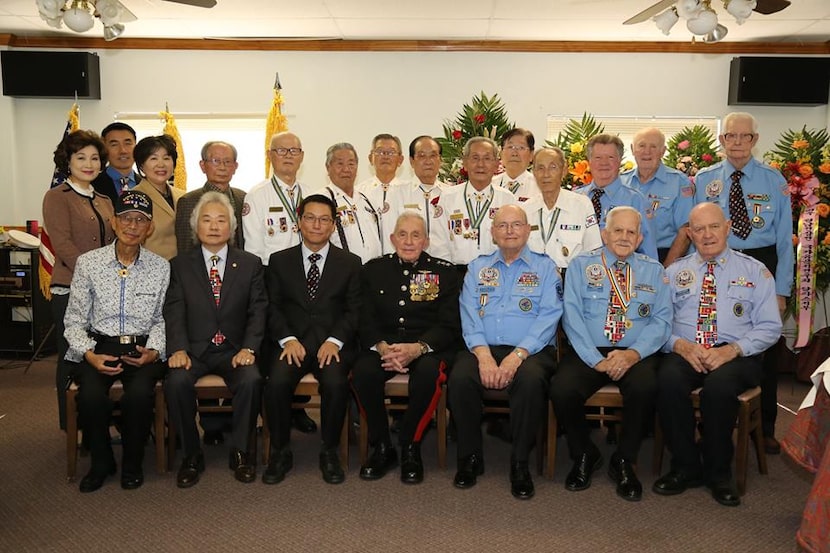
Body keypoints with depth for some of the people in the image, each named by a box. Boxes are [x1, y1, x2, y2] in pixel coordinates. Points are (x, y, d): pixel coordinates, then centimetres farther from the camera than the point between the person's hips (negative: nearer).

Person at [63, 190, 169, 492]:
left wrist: (153, 351, -10)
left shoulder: (161, 267, 3)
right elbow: (75, 320, 4)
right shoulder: (87, 262, 2)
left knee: (139, 393, -30)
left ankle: (132, 463, -2)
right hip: (98, 347, 0)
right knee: (91, 394, -29)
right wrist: (89, 354, -11)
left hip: (142, 349, 0)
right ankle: (100, 461, 2)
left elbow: (161, 320, 7)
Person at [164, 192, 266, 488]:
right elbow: (174, 312, 0)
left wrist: (248, 348, -13)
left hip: (234, 350, 0)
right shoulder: (180, 265, 10)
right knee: (177, 382, -29)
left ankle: (240, 451, -8)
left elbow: (258, 311, 3)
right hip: (194, 349, 0)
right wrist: (179, 349, -17)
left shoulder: (250, 264, 10)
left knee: (251, 380, -30)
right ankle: (192, 455, -8)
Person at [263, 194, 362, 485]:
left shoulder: (350, 263, 11)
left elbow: (354, 310, 3)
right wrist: (287, 339, -12)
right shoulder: (279, 261, 14)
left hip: (333, 343, -1)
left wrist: (334, 340, -13)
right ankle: (280, 452, -6)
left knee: (335, 382, -31)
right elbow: (273, 307, 6)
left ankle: (329, 452, -8)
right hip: (292, 342, 1)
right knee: (277, 382, -28)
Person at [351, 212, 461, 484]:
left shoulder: (444, 272, 6)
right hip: (383, 345, 2)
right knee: (362, 372, -30)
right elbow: (365, 320, 5)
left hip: (429, 347, -1)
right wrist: (382, 347, -17)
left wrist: (418, 348, -21)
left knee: (428, 372, -35)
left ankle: (410, 448, -11)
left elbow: (449, 325, -2)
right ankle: (382, 448, -8)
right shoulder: (374, 269, 12)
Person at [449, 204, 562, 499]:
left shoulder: (545, 267, 11)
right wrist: (483, 355, -14)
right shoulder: (478, 267, 18)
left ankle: (520, 462, -15)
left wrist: (517, 356, -18)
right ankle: (470, 457, -7)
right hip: (483, 348, 2)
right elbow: (469, 316, 5)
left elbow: (548, 317, -3)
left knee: (531, 380, -35)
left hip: (530, 350, -2)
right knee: (459, 378, -29)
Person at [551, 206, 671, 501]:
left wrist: (634, 353, -14)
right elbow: (572, 316, -3)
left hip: (635, 354, 1)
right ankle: (584, 455, 2)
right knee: (561, 389, -28)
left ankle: (624, 461, -5)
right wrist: (596, 359, -14)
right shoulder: (581, 266, 8)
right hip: (588, 353, 0)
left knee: (644, 387, -32)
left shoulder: (654, 271, 15)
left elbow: (661, 320, 4)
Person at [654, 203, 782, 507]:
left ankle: (718, 472, -12)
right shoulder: (675, 272, 15)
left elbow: (769, 327, 4)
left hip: (736, 356, -1)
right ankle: (685, 467, -13)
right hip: (685, 353, 2)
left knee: (719, 385, -36)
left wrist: (733, 350, -13)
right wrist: (680, 344, -14)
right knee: (668, 379, -33)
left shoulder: (755, 271, 11)